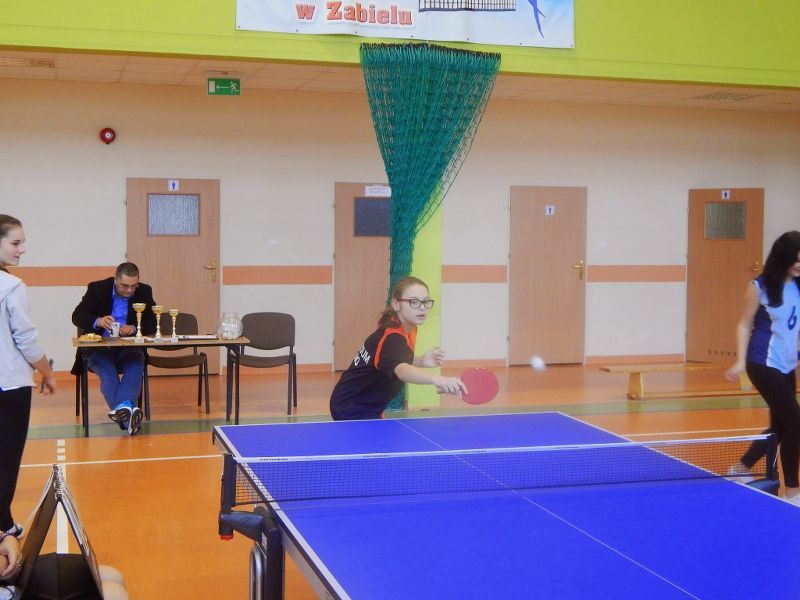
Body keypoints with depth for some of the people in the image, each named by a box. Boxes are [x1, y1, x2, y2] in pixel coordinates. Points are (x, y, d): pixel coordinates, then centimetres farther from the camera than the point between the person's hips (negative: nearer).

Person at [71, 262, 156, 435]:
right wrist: (97, 321, -26)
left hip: (129, 349, 1)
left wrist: (134, 328, -21)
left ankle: (121, 409, -54)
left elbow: (152, 324, 2)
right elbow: (77, 316, -5)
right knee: (107, 371, -33)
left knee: (135, 368, -32)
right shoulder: (97, 289, -1)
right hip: (99, 348, -1)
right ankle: (125, 410, -54)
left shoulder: (144, 292, 4)